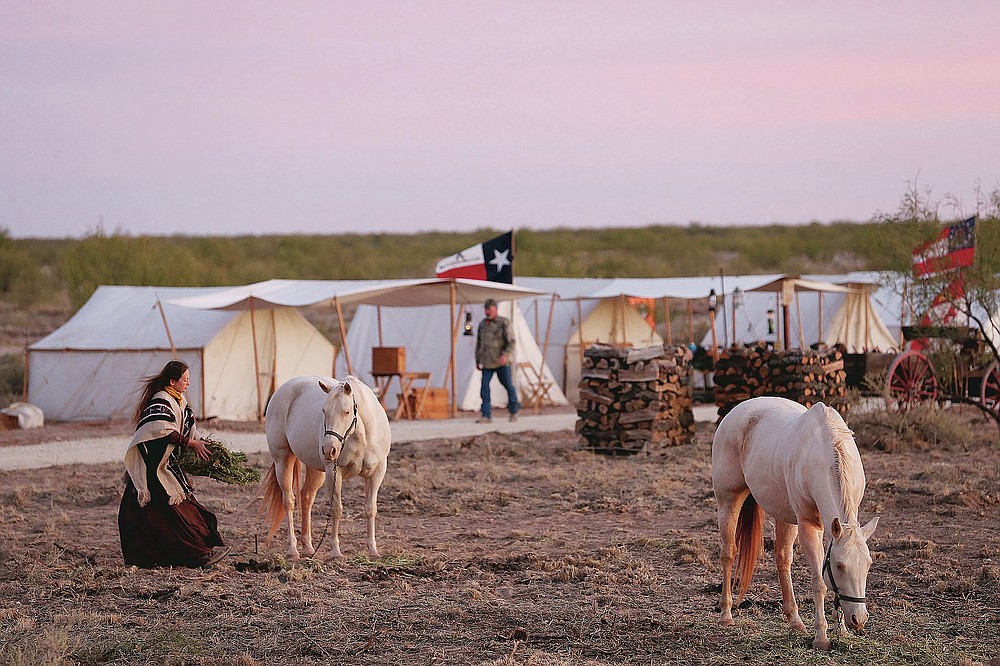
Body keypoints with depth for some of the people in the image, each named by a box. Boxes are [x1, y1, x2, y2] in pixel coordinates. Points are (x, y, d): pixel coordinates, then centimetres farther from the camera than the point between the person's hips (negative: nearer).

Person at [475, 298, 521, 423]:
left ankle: (514, 411, 21)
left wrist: (505, 355, -22)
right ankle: (486, 415, -6)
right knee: (484, 388, -6)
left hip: (501, 361, -4)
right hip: (487, 362, 4)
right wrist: (477, 360, 18)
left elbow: (511, 341, -8)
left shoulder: (504, 323, -1)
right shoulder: (482, 324, 15)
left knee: (508, 385, 3)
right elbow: (478, 343, 22)